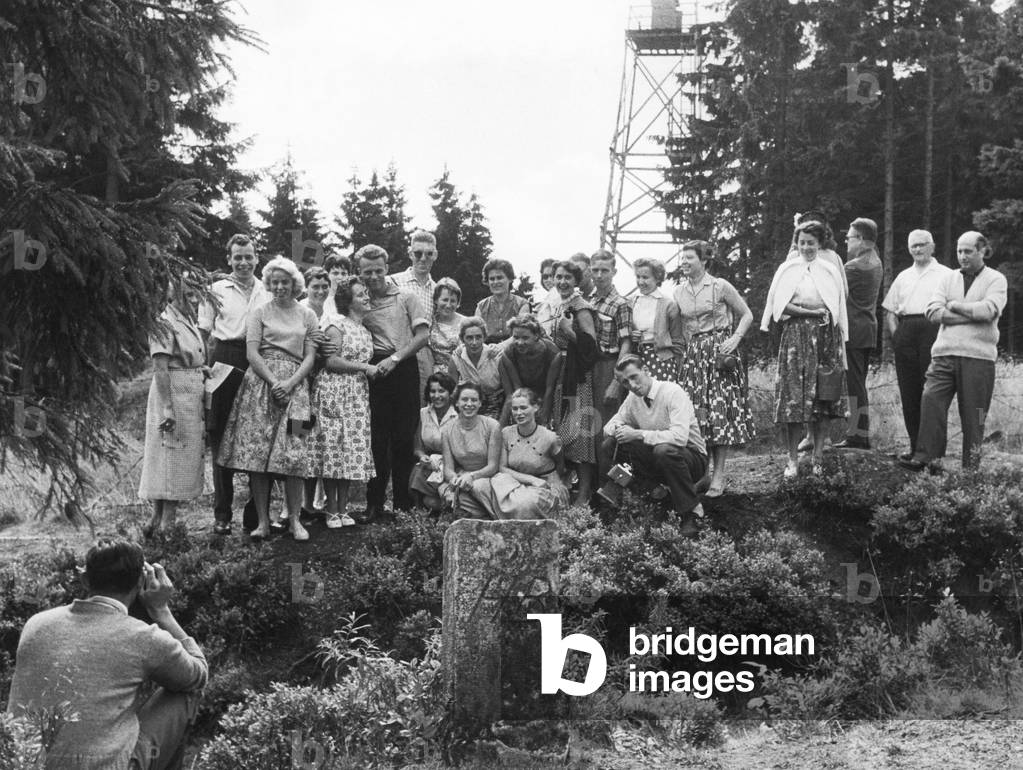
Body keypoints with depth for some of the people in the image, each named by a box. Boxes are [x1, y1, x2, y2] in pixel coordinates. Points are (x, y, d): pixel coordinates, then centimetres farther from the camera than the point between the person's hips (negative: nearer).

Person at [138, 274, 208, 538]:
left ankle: (160, 520, 14)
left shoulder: (190, 323, 14)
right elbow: (160, 369, -19)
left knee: (184, 459, 9)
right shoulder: (165, 324, -12)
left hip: (193, 398, 9)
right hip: (174, 394, -9)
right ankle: (165, 524, -1)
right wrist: (167, 408, -24)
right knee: (171, 457, -5)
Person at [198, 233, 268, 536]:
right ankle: (222, 513, 5)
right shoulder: (217, 290, 7)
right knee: (221, 438, -1)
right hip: (225, 362, -2)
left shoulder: (267, 292, 13)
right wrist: (208, 365, -8)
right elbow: (205, 334, 5)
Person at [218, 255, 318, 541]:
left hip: (294, 384, 1)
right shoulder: (259, 313, 10)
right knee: (257, 451, -6)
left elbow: (310, 357, 7)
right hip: (260, 382, 0)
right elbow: (252, 353, 1)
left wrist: (289, 384, -9)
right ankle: (263, 521, -1)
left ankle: (295, 520, -2)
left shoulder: (307, 316, 14)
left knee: (294, 453, -9)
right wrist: (273, 382, -13)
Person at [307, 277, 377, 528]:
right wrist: (364, 367, -13)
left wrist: (373, 369, 7)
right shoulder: (337, 324, -6)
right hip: (334, 391, -7)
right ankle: (332, 511, 1)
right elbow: (331, 361, -14)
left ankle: (343, 509, 8)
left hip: (358, 394, 7)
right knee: (333, 449, -5)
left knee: (352, 450, 3)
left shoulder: (364, 330, 17)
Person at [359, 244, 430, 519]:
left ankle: (403, 503, 8)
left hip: (404, 369, -1)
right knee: (377, 438, -2)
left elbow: (423, 335, -1)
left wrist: (395, 358, -11)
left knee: (403, 437, 0)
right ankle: (374, 504, 3)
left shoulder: (406, 298, 7)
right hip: (373, 370, 1)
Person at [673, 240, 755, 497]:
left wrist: (735, 339, -11)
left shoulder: (720, 287, -4)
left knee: (721, 411, -6)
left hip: (720, 352, -4)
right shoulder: (679, 292, 9)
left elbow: (747, 315, 1)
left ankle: (718, 477, -3)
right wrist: (686, 346, 6)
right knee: (696, 412, -2)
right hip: (693, 355, 4)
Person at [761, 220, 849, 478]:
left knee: (824, 399, -1)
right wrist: (809, 311, -10)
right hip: (795, 336, -1)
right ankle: (793, 459, -3)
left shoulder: (831, 271, 13)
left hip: (825, 338, 1)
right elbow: (779, 304, 1)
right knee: (793, 396, -7)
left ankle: (818, 456, 7)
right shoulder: (787, 269, 10)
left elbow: (838, 309, 12)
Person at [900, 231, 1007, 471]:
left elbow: (989, 310, -14)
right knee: (931, 400, -11)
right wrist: (971, 315, -8)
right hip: (945, 353, 3)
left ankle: (971, 467, 7)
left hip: (978, 355, -3)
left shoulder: (995, 280, 5)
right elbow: (933, 312, 1)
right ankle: (924, 457, -11)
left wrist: (955, 306, -4)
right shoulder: (949, 278, 15)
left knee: (973, 413, 0)